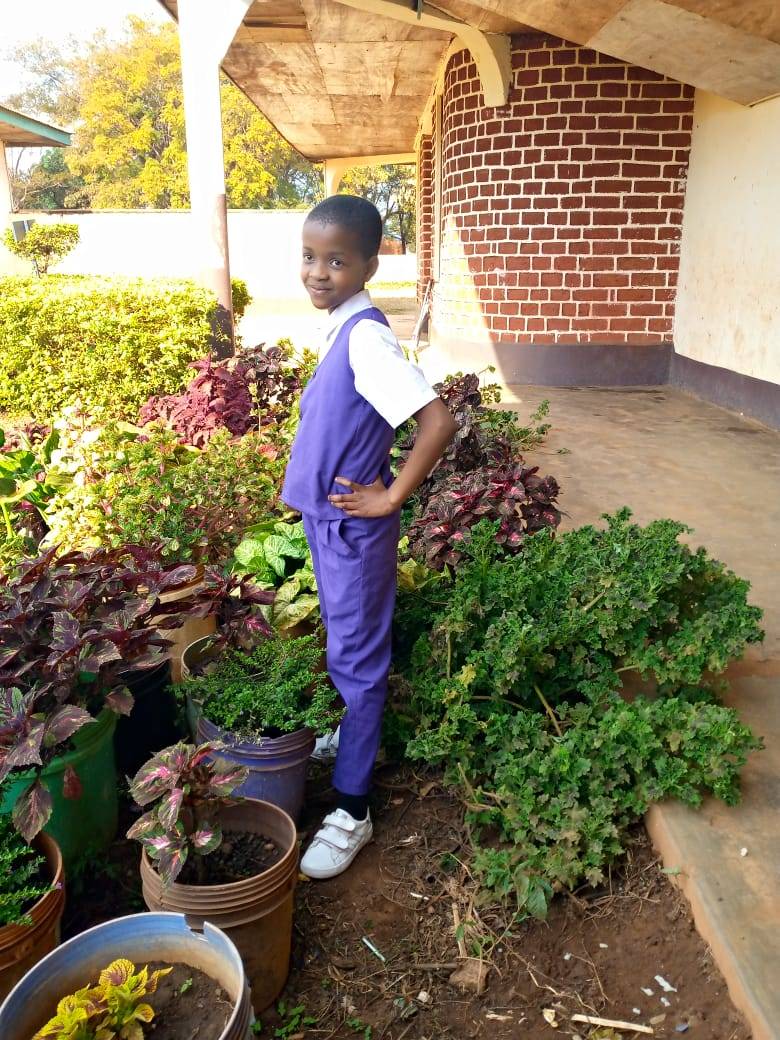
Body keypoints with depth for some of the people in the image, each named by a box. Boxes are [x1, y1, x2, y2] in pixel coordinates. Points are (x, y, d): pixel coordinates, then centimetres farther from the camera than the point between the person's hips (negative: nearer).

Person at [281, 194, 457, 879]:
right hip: (327, 516, 9)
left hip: (352, 526, -9)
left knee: (355, 659, 2)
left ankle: (351, 811, 16)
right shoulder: (342, 326, 4)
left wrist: (391, 498, -22)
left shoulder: (365, 335, -23)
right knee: (347, 647, 25)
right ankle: (357, 733, 47)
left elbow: (438, 421, -32)